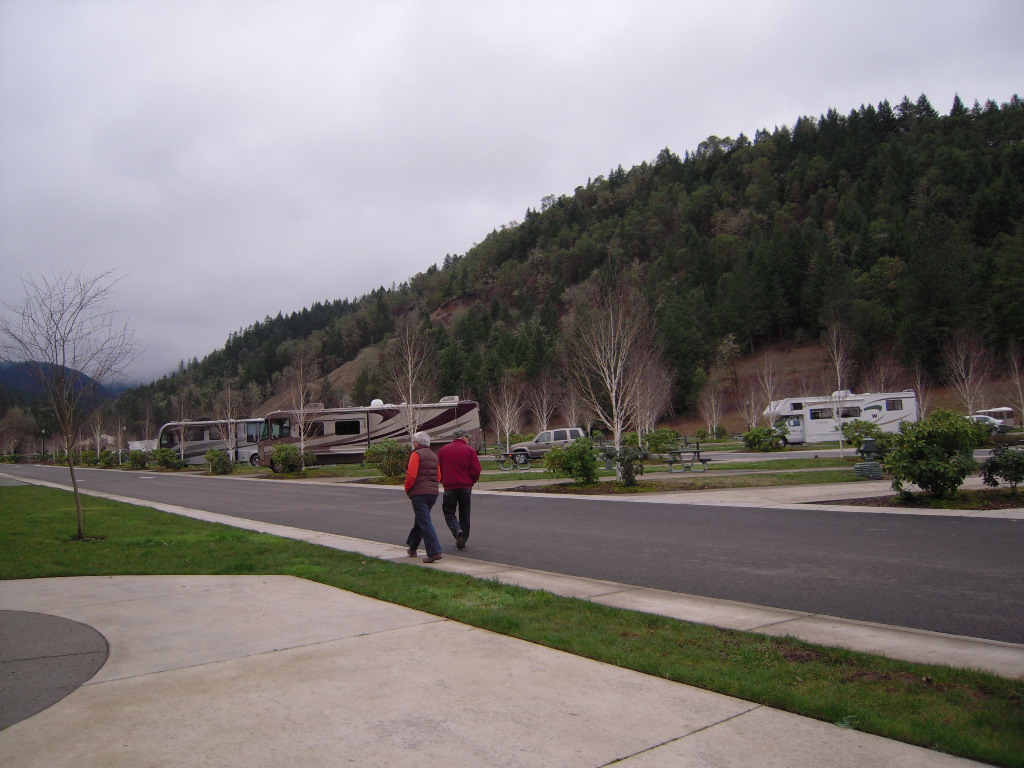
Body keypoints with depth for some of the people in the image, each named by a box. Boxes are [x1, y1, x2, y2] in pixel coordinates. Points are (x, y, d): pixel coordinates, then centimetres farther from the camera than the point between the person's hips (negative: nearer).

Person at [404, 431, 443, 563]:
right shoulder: (434, 456, 16)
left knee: (425, 522, -9)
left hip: (419, 493, -8)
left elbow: (411, 475, -16)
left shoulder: (416, 454, -7)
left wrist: (407, 489, -2)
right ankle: (412, 548, 34)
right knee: (419, 520, 21)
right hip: (433, 493, 8)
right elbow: (438, 477, 13)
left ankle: (434, 552, -16)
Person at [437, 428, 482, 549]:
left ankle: (457, 530, -18)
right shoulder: (469, 450, -2)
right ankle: (462, 542, 16)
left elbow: (438, 469, 7)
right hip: (466, 487, 0)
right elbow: (476, 470, -7)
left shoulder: (443, 450, 5)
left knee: (449, 513, 8)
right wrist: (471, 482, 10)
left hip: (449, 487, 0)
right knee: (464, 515, 12)